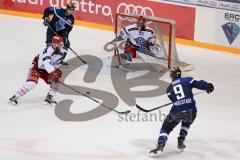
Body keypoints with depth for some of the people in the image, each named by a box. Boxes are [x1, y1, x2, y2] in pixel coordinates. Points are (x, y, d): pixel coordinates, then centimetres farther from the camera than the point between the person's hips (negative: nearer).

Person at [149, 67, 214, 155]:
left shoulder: (169, 88, 15)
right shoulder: (188, 80, 8)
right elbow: (199, 84, 4)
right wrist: (208, 86, 22)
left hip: (176, 111, -1)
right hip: (191, 111, 1)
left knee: (165, 128, 14)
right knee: (186, 124, 34)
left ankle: (160, 146, -9)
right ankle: (180, 143, 28)